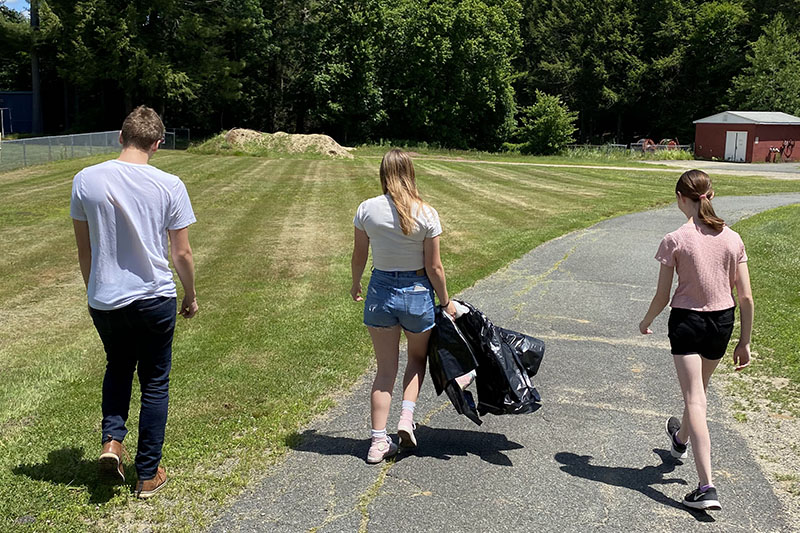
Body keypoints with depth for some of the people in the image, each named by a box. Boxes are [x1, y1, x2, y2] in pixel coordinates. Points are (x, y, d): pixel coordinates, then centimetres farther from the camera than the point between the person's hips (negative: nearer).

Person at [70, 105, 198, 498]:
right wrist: (191, 296, 10)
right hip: (154, 300, -2)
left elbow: (84, 248, 4)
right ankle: (148, 474, 21)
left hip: (104, 301, 2)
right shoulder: (169, 186, -12)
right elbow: (182, 253, -6)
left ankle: (111, 440, 11)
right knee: (154, 383, 13)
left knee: (117, 368, 28)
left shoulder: (85, 180, -5)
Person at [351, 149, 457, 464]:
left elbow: (359, 255, 4)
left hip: (380, 289, 2)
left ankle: (379, 443, 13)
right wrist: (446, 301, 5)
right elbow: (434, 266, -8)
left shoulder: (367, 209, -6)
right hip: (417, 292, -1)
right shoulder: (426, 214, -12)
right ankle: (407, 418, 8)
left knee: (386, 369, 13)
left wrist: (355, 285, 22)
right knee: (418, 357, 25)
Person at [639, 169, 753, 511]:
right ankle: (681, 439, 54)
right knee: (699, 389, 26)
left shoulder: (675, 241, -14)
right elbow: (746, 297, -1)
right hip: (723, 322, 5)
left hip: (686, 320, -5)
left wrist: (646, 322, 10)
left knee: (694, 399, -4)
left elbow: (662, 297, -9)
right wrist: (745, 342, 8)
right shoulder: (732, 239, -3)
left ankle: (706, 487, -11)